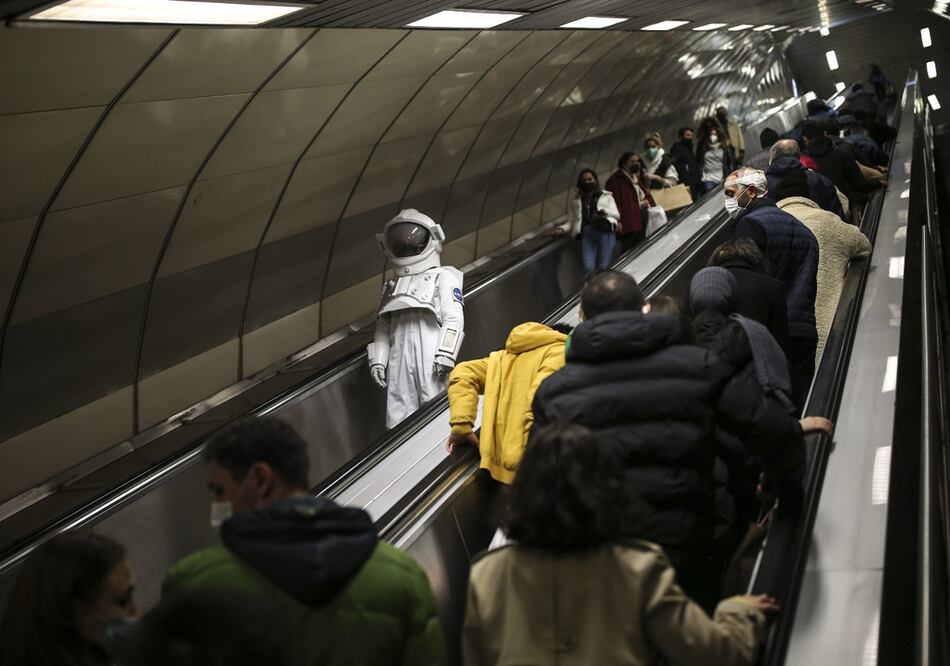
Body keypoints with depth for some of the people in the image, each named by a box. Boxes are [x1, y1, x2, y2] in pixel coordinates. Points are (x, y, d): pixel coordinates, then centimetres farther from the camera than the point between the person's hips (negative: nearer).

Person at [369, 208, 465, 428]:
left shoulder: (443, 277, 8)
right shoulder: (392, 287, 25)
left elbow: (454, 319, -3)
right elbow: (383, 328, 22)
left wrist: (445, 354, -13)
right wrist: (378, 360, 11)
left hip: (431, 359, -5)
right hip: (399, 361, 5)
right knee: (398, 413, -1)